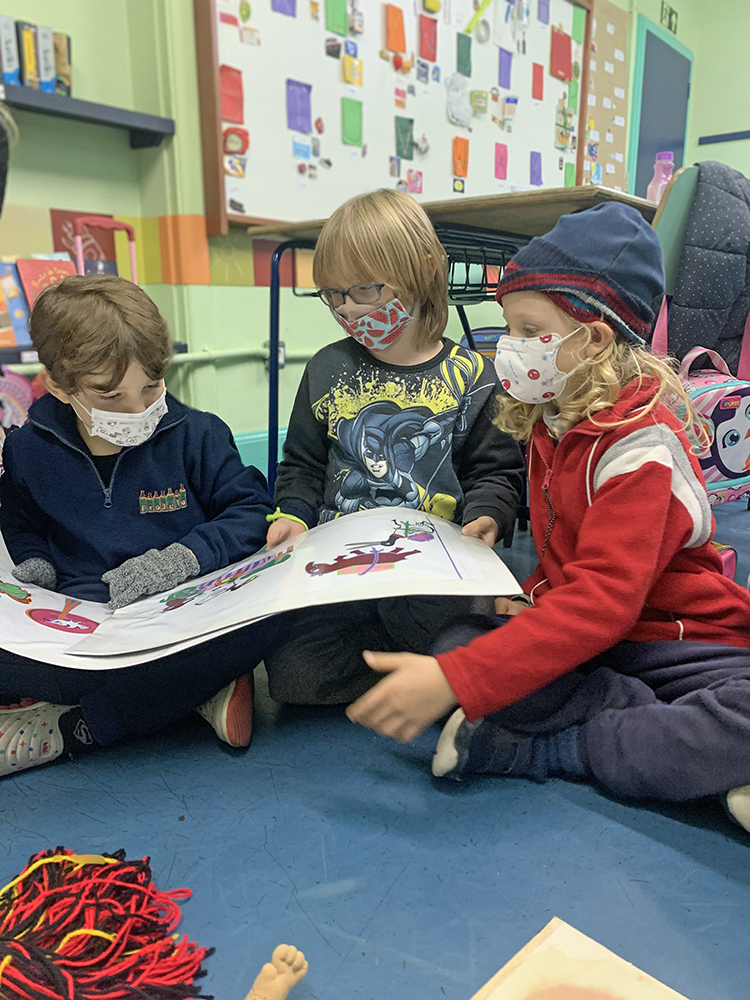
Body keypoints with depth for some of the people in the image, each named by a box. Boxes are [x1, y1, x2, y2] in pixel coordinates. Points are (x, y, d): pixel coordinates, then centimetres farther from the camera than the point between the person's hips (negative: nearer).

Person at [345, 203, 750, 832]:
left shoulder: (638, 443, -19)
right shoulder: (548, 424, 6)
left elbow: (603, 601, -30)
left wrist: (454, 682, -38)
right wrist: (534, 598, -9)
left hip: (679, 638, -6)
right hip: (576, 633, 6)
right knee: (458, 641, -21)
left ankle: (531, 750, -25)